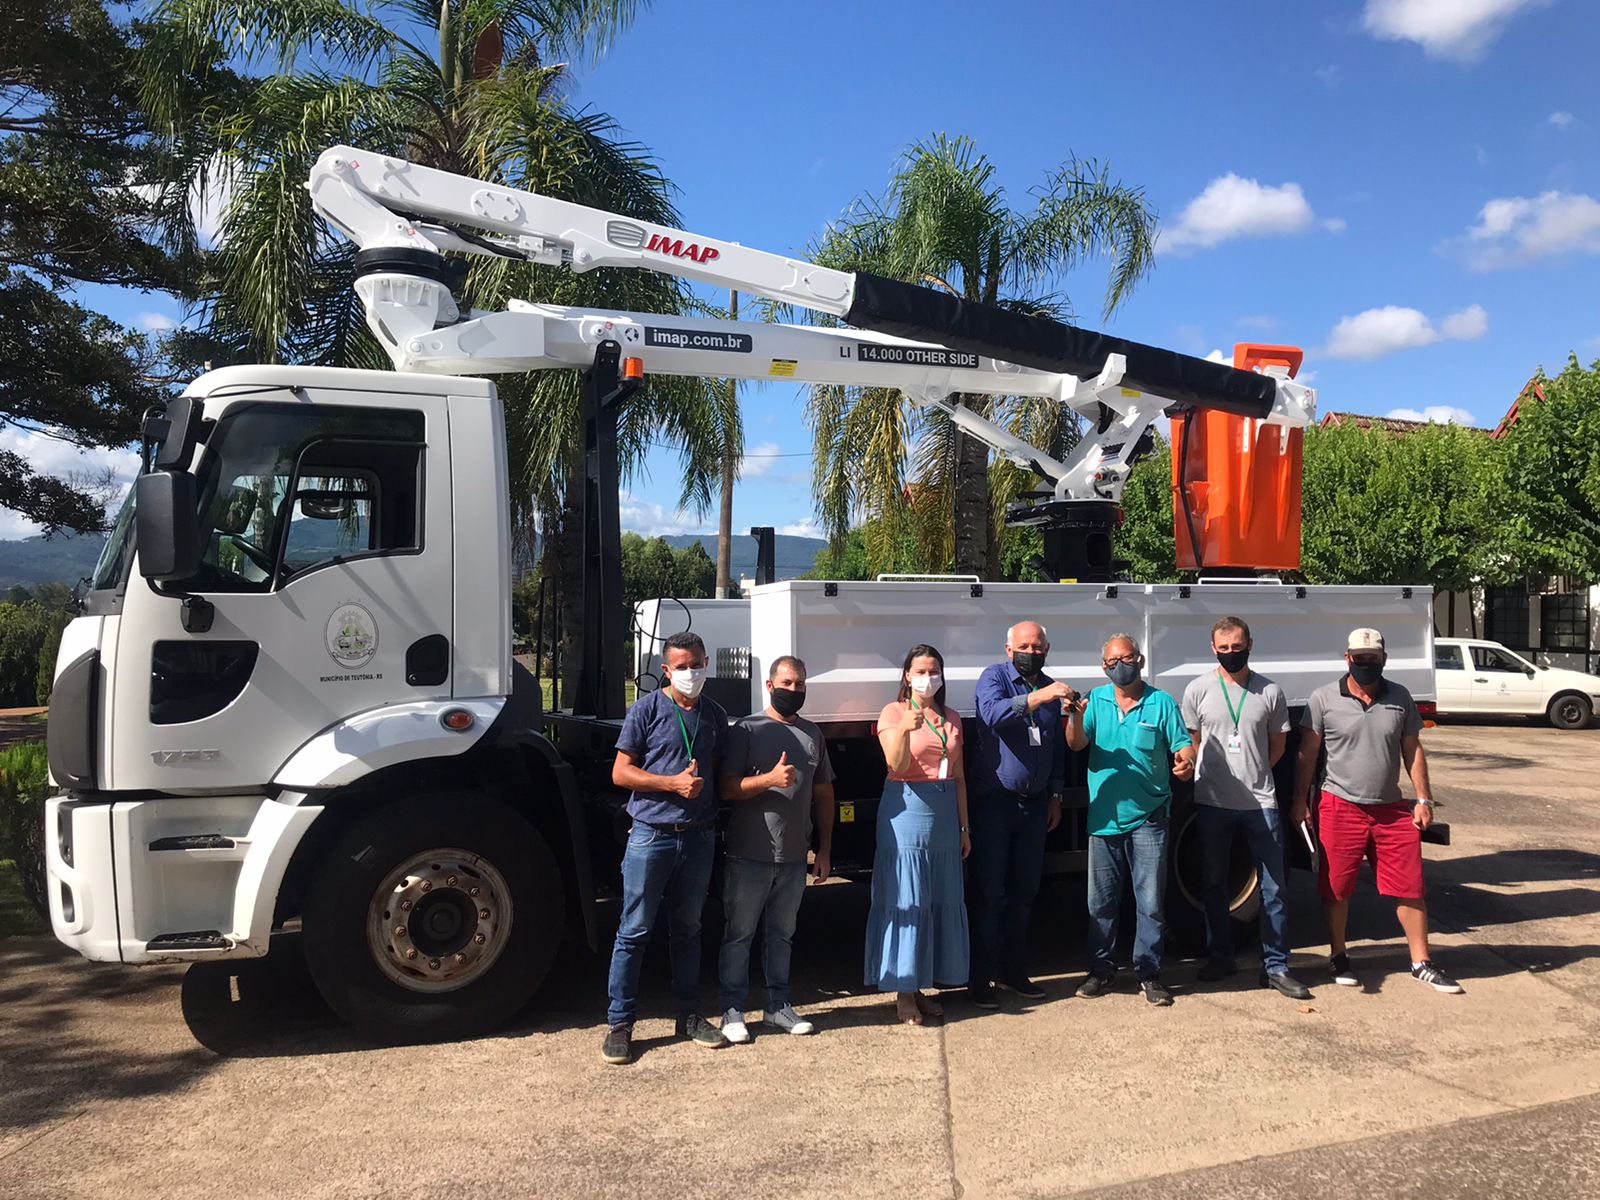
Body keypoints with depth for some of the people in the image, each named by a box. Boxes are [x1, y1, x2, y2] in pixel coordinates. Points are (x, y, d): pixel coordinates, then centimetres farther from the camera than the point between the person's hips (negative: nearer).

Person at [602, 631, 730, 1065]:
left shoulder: (715, 716, 9)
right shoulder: (646, 711, -5)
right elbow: (621, 772, -6)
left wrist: (704, 786, -3)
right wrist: (673, 782, -16)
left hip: (698, 837, 4)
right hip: (651, 835, -4)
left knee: (688, 929, 15)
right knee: (634, 932, 0)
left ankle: (689, 1016, 26)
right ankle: (619, 1025, 8)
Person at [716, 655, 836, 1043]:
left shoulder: (813, 735, 12)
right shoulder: (747, 730, -5)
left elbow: (823, 793, 16)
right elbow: (728, 788, -10)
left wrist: (824, 850, 13)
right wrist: (770, 779, -25)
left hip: (794, 857, 5)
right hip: (749, 855, -5)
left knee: (781, 934, 15)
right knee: (739, 933, 4)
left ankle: (778, 1005, 25)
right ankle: (733, 1010, 13)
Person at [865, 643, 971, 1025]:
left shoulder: (951, 720, 13)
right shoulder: (893, 713, -3)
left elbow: (958, 777, 15)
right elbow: (897, 764, -17)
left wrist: (964, 826, 13)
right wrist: (905, 729, -35)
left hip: (944, 817, 6)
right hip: (906, 813, -6)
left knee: (942, 902, 8)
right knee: (905, 901, -2)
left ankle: (920, 986, 20)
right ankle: (903, 991, 7)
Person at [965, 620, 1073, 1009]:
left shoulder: (1051, 689, 11)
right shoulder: (994, 677, -7)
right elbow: (994, 714, -29)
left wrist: (1055, 795, 16)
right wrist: (1036, 698, -41)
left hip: (1033, 803, 6)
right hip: (993, 801, -6)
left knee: (1024, 892, 12)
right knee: (988, 893, -3)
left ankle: (1013, 972, 24)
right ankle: (980, 980, 3)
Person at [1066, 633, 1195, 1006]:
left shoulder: (1161, 703, -1)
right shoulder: (1095, 700, 4)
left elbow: (1183, 745, -3)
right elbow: (1076, 744, -7)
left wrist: (1186, 761, -27)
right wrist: (1075, 719, -28)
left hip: (1148, 819, -2)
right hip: (1104, 817, 2)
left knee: (1151, 902, 3)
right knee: (1101, 901, 10)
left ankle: (1149, 973, 15)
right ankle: (1101, 970, 22)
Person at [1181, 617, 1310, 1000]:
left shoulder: (1270, 692, 1)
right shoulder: (1198, 690, 0)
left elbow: (1278, 743, 11)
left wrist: (1253, 774, 6)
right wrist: (1220, 774, 5)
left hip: (1260, 802, 0)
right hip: (1212, 803, 0)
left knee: (1274, 888, 2)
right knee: (1213, 884, 10)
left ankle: (1276, 966, 11)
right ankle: (1220, 957, 24)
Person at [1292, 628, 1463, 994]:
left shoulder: (1400, 697, 5)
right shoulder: (1324, 699, -4)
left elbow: (1412, 750, 9)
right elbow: (1308, 753, -1)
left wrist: (1424, 799, 4)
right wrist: (1300, 801, -3)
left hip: (1392, 809, 3)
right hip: (1340, 807, -2)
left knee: (1410, 888, 5)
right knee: (1336, 888, 6)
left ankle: (1421, 962, 17)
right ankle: (1338, 956, 23)